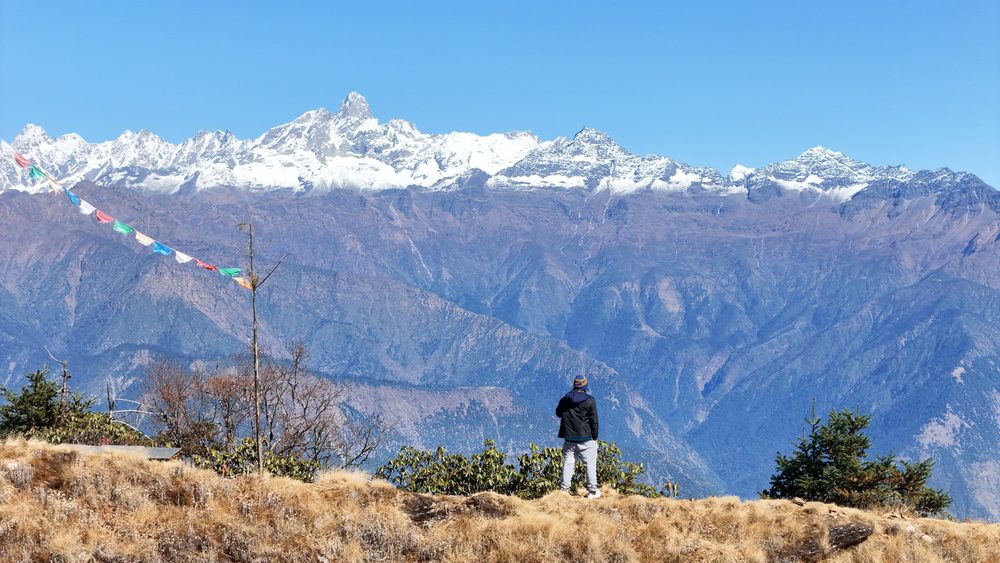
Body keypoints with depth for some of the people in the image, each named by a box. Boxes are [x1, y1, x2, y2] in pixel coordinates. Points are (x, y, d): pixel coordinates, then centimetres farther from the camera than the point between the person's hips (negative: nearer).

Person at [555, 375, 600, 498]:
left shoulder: (565, 400, 2)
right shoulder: (590, 401, -9)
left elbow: (558, 413, 19)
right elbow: (594, 421, -7)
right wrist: (595, 437, 3)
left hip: (569, 439, 3)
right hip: (586, 439, -3)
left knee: (568, 464, 8)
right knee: (591, 464, 4)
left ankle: (564, 489, 5)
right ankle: (593, 491, 4)